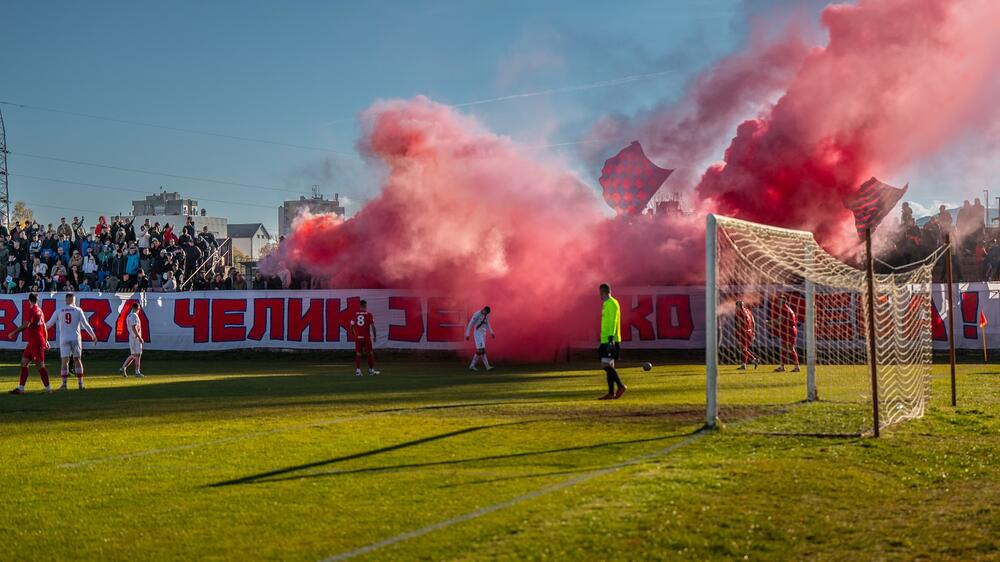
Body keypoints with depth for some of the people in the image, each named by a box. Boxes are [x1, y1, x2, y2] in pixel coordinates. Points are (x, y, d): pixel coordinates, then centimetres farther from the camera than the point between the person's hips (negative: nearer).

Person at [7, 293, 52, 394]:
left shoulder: (31, 310, -12)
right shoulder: (40, 311, 14)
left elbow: (26, 325, -23)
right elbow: (44, 327, 18)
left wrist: (14, 332, -18)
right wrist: (46, 341, 23)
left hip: (35, 342, -9)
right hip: (32, 342, 9)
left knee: (40, 365, -6)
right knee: (24, 363, 10)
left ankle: (48, 388, -4)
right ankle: (21, 388, 10)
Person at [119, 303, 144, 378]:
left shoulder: (129, 316, 14)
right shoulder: (134, 316, -15)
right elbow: (134, 328, -23)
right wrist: (140, 337, -22)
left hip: (131, 337, 9)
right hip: (136, 338, -9)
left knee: (133, 355, 14)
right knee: (138, 355, -3)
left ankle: (123, 368, 5)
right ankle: (137, 372, 0)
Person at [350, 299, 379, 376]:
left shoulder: (355, 314, 3)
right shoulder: (369, 314, -5)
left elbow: (351, 326, 4)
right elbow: (372, 326, -7)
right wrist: (374, 336, 3)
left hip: (357, 337, 3)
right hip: (366, 337, -3)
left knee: (358, 354, 5)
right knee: (370, 353, 9)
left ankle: (357, 370, -1)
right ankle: (371, 370, 15)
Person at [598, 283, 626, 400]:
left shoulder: (612, 304, -11)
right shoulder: (606, 304, 18)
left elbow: (613, 322, -19)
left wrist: (611, 338, -25)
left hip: (610, 340, -10)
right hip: (606, 340, 10)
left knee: (606, 365, -13)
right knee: (608, 366, 8)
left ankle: (621, 386, -7)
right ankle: (611, 393, 8)